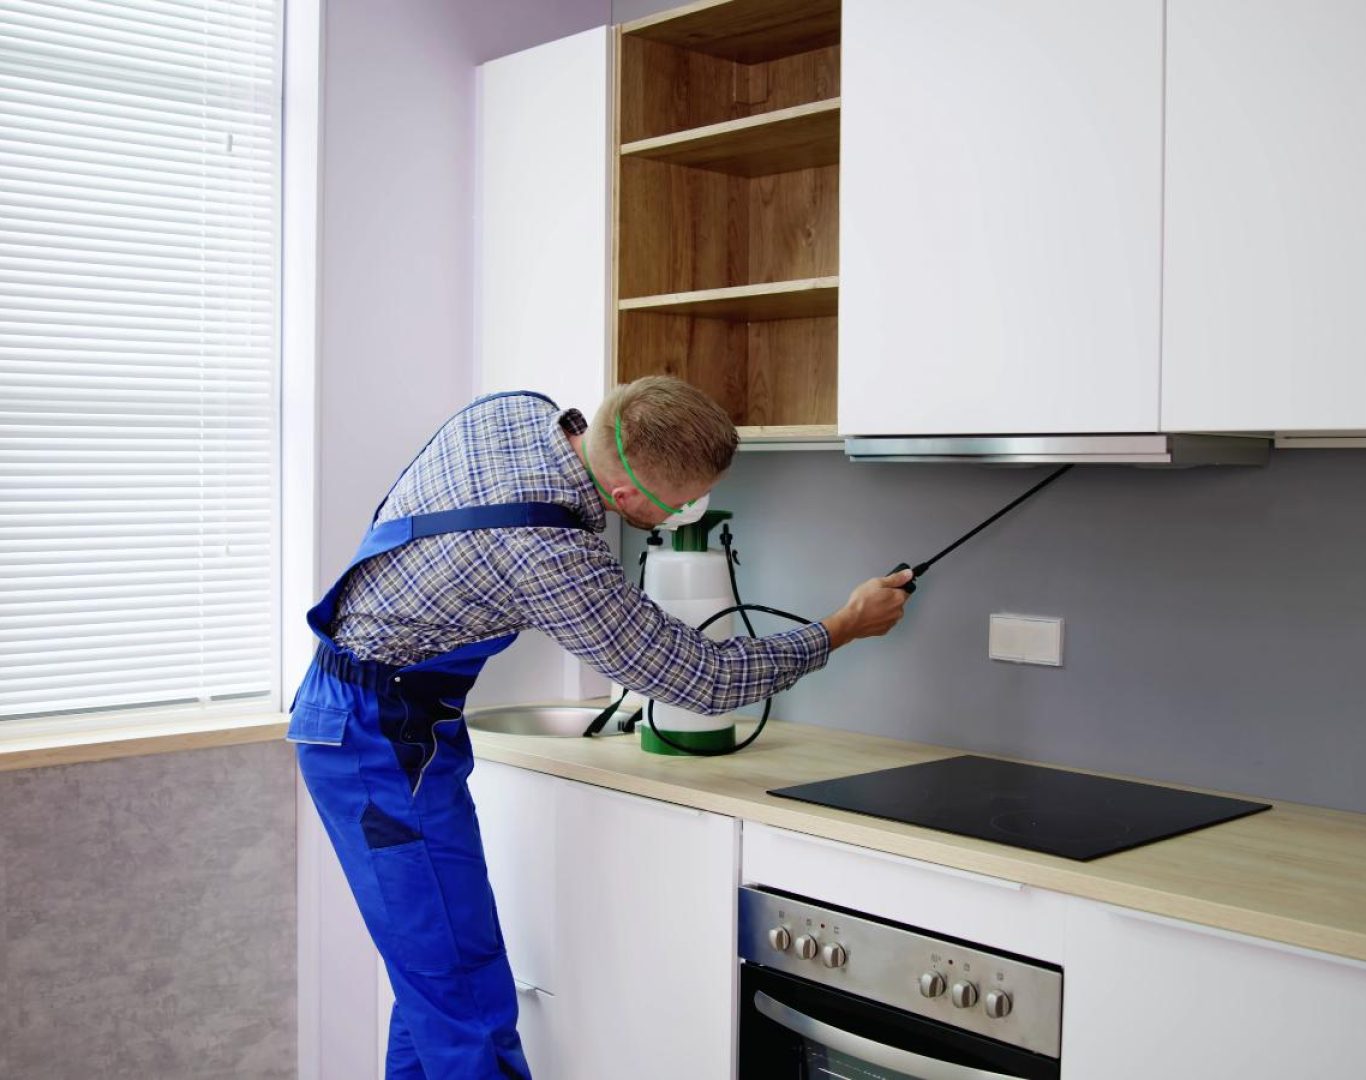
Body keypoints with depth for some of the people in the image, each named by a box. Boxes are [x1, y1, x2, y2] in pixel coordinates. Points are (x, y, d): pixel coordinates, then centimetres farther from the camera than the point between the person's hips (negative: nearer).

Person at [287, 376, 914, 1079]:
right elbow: (703, 680, -18)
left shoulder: (516, 408, -5)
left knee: (433, 983, 16)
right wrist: (842, 628, -5)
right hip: (382, 739, -9)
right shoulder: (554, 563, -30)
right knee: (470, 1016, -4)